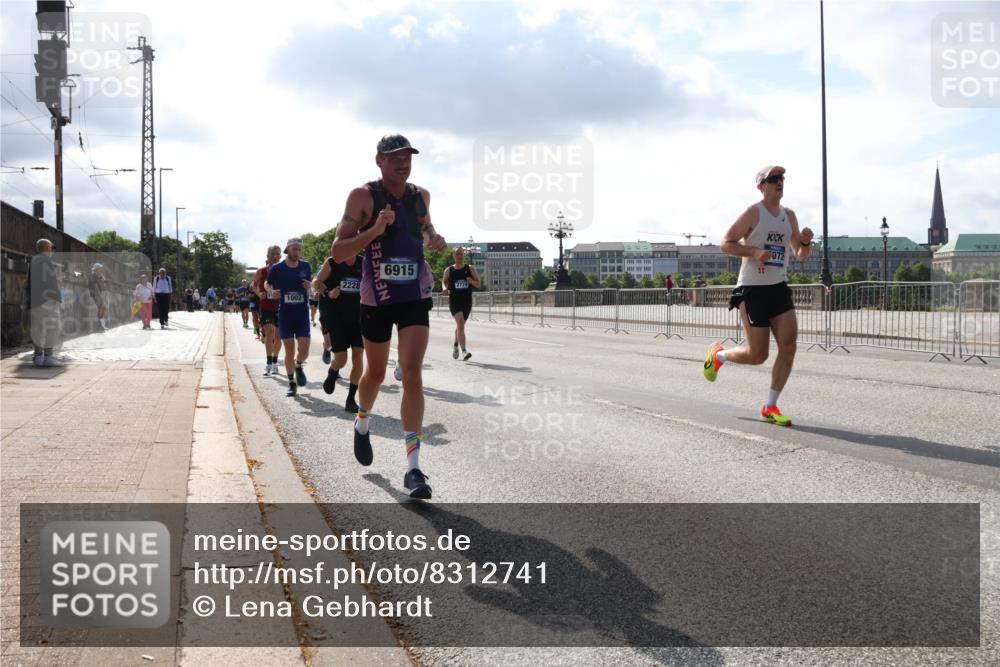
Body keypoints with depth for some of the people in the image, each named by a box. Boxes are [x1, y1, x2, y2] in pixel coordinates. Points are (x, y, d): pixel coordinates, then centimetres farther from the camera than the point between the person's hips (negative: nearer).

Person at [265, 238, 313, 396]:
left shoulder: (306, 266, 1)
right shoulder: (276, 268, -4)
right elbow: (267, 284, 12)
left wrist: (310, 285, -7)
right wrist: (271, 291, -9)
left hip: (302, 313, 1)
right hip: (285, 314, -1)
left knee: (304, 351, -7)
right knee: (289, 351, -1)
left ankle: (298, 366, 28)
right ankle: (292, 383, 15)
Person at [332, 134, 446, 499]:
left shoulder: (420, 195, 5)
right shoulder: (363, 196, -8)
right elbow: (338, 252, -12)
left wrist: (434, 238, 5)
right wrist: (374, 230, -26)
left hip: (416, 295, 2)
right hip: (376, 297, -2)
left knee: (412, 374, -11)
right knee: (375, 373, 14)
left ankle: (413, 468, -11)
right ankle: (362, 424, 48)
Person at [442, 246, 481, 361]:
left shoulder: (470, 269, 3)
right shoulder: (449, 270, 1)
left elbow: (478, 284, 5)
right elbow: (444, 281, 17)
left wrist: (471, 281, -17)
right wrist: (445, 288, -5)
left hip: (467, 301, 3)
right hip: (454, 301, -3)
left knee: (460, 325, 18)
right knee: (460, 322, -22)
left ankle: (455, 345, 46)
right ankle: (464, 351, -28)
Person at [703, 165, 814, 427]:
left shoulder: (789, 215, 11)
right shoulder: (753, 213, -7)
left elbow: (801, 256, 15)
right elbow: (726, 243, -7)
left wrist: (806, 242, -7)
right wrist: (755, 251, -21)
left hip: (779, 288, 6)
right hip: (753, 290, -6)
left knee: (789, 346, -8)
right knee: (757, 355, -4)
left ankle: (770, 407, 3)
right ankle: (718, 355, 28)